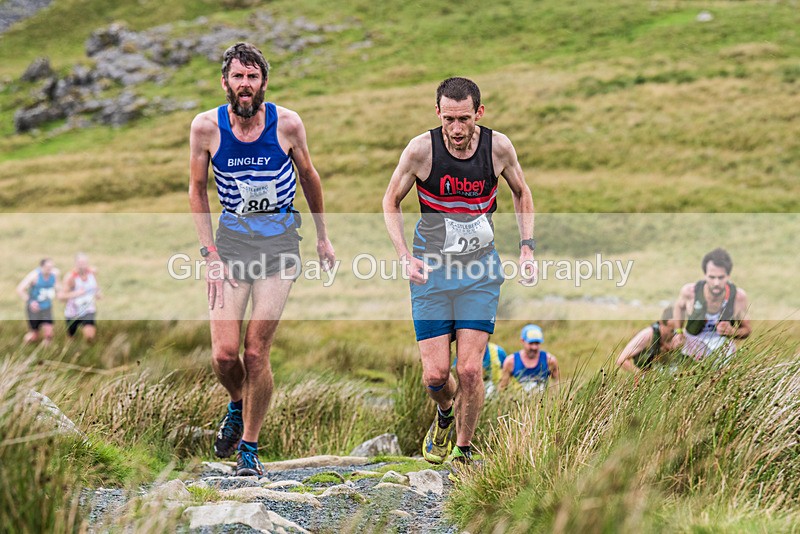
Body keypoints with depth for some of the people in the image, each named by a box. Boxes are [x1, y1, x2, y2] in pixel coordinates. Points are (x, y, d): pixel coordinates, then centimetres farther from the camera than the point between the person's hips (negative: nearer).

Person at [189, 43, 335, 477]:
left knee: (256, 352, -7)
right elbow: (197, 190, 5)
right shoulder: (206, 127, -7)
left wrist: (322, 237, 17)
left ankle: (249, 448, 10)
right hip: (230, 237, 1)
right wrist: (211, 255, -3)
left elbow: (308, 177, 9)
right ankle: (237, 404, 27)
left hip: (280, 240, -1)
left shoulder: (287, 124, -9)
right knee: (223, 354, -8)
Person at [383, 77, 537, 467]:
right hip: (431, 270, 0)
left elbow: (521, 193, 12)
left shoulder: (498, 147, -8)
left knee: (470, 369, -9)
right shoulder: (421, 149, -13)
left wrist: (527, 248, 2)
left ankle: (463, 451, 13)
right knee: (435, 374, -4)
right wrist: (405, 256, -10)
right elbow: (391, 202, 2)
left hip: (480, 270, 0)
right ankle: (444, 414, 32)